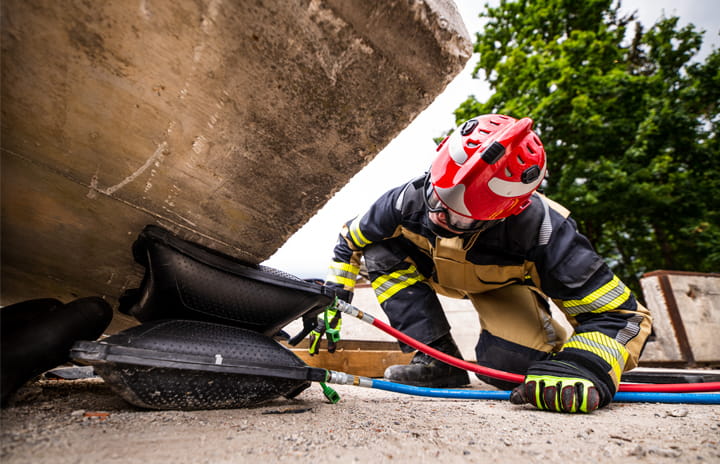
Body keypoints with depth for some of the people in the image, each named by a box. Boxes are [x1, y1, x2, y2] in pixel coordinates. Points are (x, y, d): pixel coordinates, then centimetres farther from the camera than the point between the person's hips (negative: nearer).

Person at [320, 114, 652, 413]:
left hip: (502, 282, -2)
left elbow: (618, 313, -32)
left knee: (509, 363, -30)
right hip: (437, 271, 3)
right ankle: (438, 360, -18)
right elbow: (351, 241, -13)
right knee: (381, 251, -26)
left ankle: (548, 337, 11)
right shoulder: (411, 199, -33)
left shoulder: (540, 231, -39)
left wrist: (581, 372, -49)